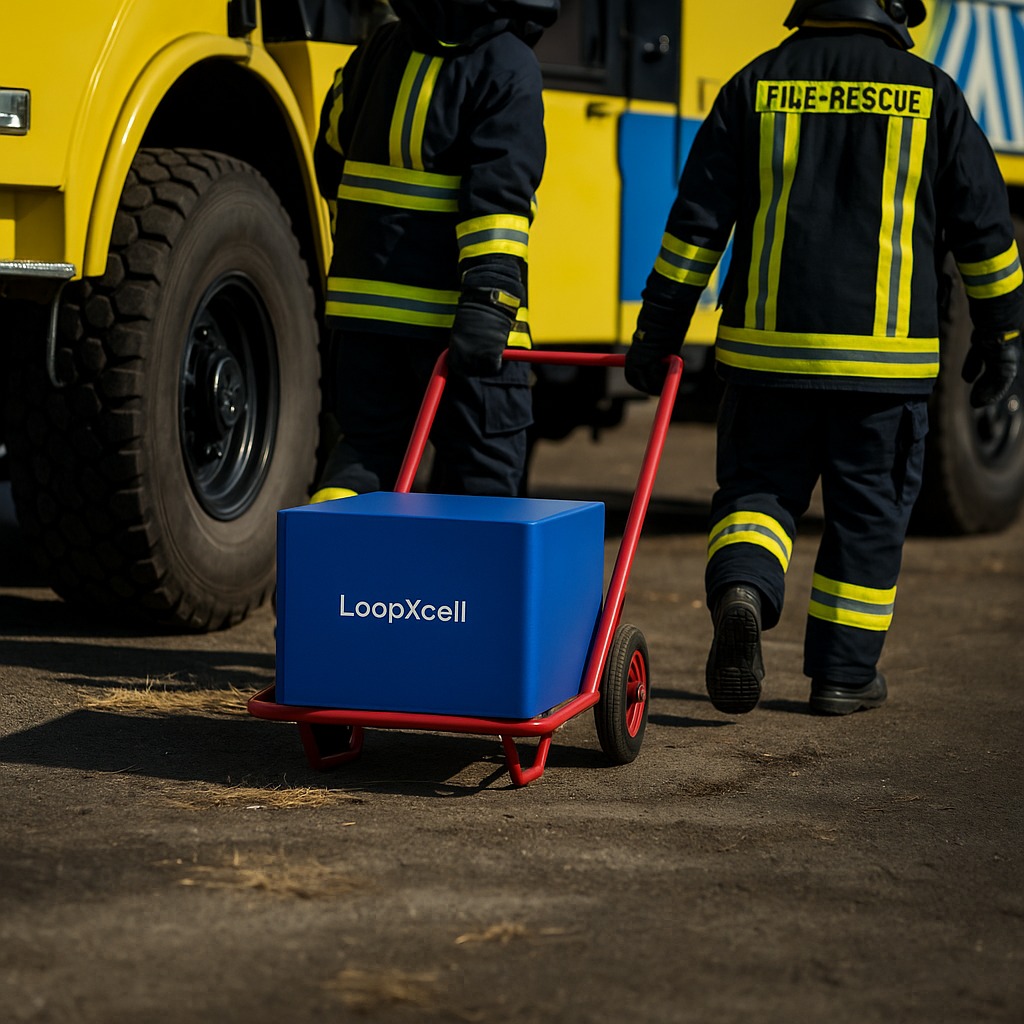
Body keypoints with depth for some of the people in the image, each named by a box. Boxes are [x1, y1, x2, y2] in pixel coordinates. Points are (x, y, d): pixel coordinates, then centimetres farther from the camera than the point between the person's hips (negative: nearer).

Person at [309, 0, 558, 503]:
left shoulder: (379, 46, 10)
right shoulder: (508, 65, -10)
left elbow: (332, 159, 19)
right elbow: (500, 193, -21)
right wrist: (489, 299, -26)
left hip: (363, 297, 6)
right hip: (451, 307, -6)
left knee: (367, 442, 17)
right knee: (480, 465, 5)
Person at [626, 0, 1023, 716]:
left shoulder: (756, 86, 4)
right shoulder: (931, 93, 2)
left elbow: (697, 219, 2)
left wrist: (658, 333, 8)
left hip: (767, 344, 1)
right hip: (886, 358, -1)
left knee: (757, 488, 11)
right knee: (869, 511, 11)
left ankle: (741, 591, -17)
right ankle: (845, 672, 15)